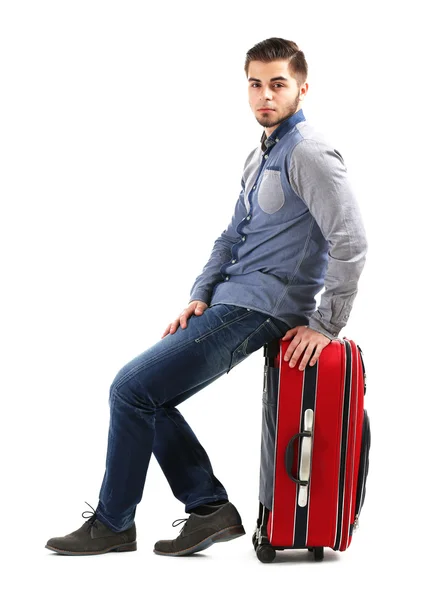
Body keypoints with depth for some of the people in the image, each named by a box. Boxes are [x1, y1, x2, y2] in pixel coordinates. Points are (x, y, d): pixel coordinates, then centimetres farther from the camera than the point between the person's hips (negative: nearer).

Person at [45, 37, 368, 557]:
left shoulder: (308, 153, -13)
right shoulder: (260, 156, 18)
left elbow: (350, 243, -19)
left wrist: (326, 325, -17)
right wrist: (200, 296, 8)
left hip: (257, 310, -10)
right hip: (230, 302, 10)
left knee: (131, 388, -11)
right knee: (147, 396, 8)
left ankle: (112, 524, 4)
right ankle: (209, 508, 10)